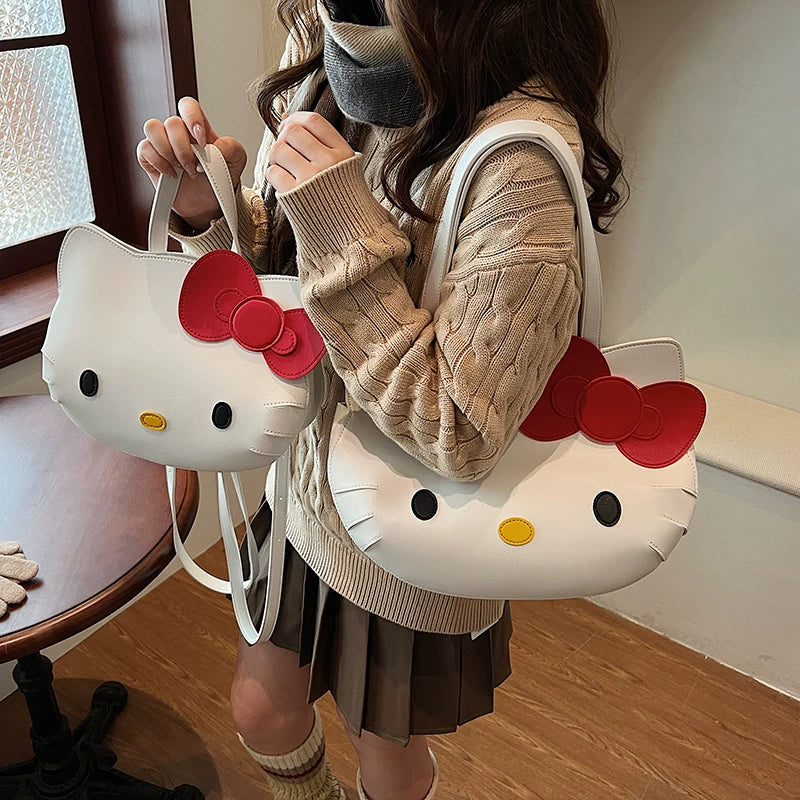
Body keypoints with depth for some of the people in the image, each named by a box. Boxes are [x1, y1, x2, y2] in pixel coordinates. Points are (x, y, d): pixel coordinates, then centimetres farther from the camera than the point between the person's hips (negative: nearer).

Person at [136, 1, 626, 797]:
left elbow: (460, 437, -29)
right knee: (260, 712, 26)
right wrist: (210, 208, -16)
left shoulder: (517, 156, -31)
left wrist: (344, 233, -33)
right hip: (309, 491, 6)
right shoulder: (324, 72, -8)